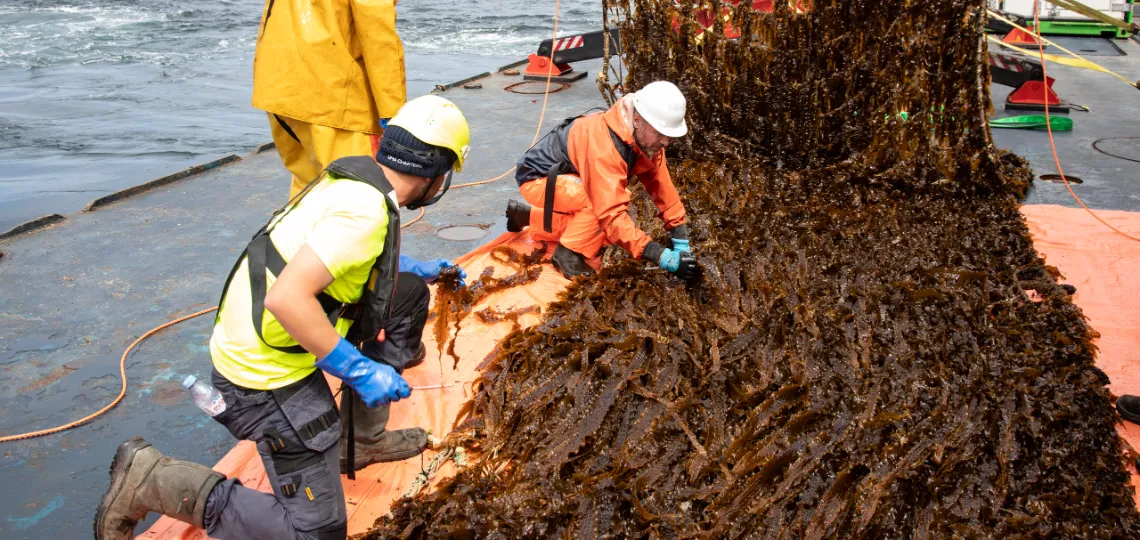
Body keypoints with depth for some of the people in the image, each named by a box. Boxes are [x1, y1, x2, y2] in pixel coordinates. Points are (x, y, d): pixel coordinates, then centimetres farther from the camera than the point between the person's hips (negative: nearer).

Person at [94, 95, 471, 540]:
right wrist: (359, 371, -24)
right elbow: (287, 297, -32)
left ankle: (364, 438, 24)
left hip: (261, 343, 9)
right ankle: (154, 480, 1)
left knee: (408, 294, 15)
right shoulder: (366, 210, -24)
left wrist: (416, 267, 34)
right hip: (265, 375, -9)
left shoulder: (356, 176, 4)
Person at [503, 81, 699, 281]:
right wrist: (660, 256, -43)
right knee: (602, 201, -33)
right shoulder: (604, 144, -37)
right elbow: (611, 214, -40)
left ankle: (526, 215, 25)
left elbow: (662, 187, -6)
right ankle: (569, 253, -11)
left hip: (564, 177, 9)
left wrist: (681, 240, -11)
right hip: (538, 178, -9)